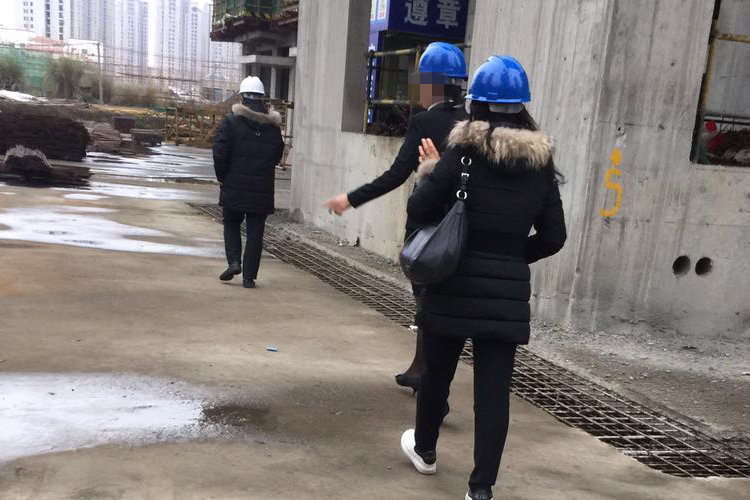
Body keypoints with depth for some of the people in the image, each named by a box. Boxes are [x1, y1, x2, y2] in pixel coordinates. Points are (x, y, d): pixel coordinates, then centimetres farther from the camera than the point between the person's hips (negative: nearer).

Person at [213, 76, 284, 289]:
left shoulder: (232, 120, -6)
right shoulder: (273, 125, 3)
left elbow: (220, 153, -9)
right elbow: (278, 155, 10)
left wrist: (223, 177, 4)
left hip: (235, 186, -1)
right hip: (262, 189, 2)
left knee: (231, 224, 19)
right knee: (255, 232, 6)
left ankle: (234, 261, 2)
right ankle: (249, 277, 6)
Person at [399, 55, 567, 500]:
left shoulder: (466, 151, -9)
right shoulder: (541, 162, 2)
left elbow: (419, 209, -11)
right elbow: (553, 236, 4)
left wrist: (432, 173, 6)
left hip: (455, 281, -2)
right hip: (509, 289, 2)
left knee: (438, 371, 18)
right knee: (495, 386, 5)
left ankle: (425, 450, 39)